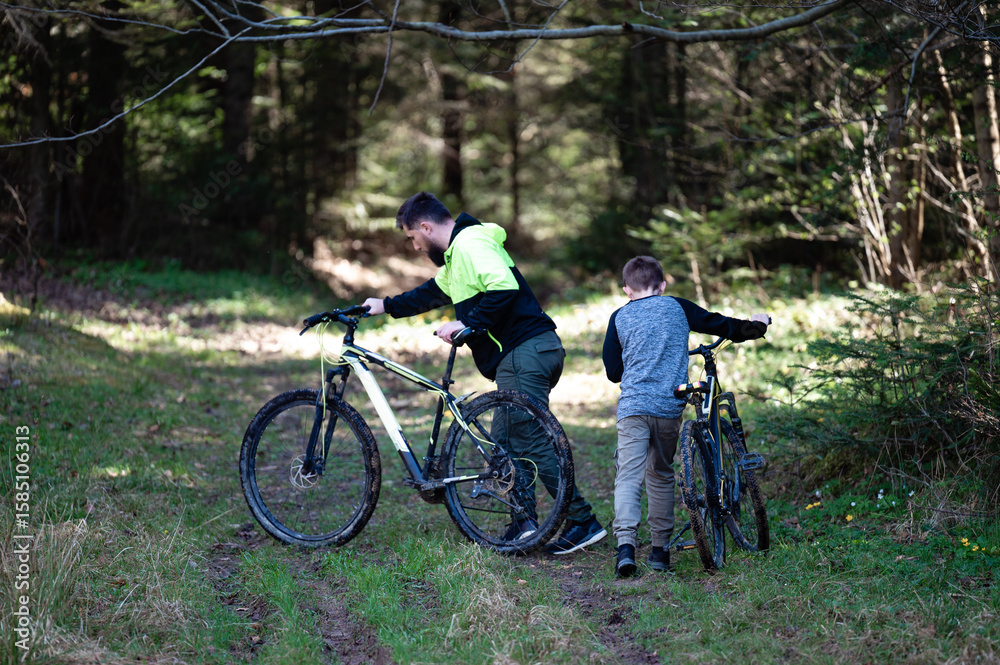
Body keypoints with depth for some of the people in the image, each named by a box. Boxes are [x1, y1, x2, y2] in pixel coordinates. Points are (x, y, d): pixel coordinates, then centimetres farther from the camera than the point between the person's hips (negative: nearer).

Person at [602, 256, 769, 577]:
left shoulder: (620, 317, 8)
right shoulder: (677, 308, 8)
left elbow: (612, 370, 11)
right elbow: (717, 324, 16)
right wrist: (755, 325, 34)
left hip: (633, 407, -1)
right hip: (669, 406, 1)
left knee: (628, 476, -6)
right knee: (661, 475, 15)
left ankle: (626, 544, -25)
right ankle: (660, 548, 16)